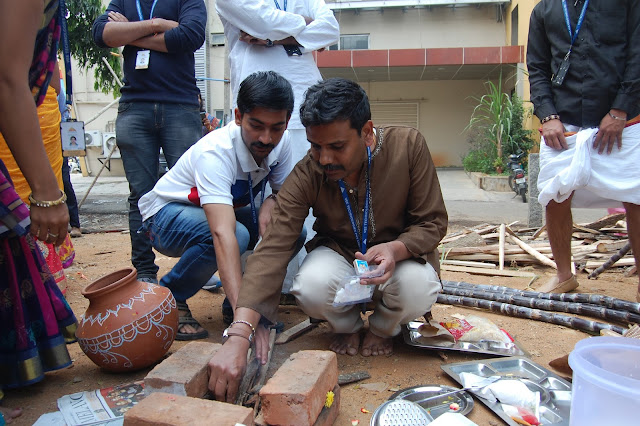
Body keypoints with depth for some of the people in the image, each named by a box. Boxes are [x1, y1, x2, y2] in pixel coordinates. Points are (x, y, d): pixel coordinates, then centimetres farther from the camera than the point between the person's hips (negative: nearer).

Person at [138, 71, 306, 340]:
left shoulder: (281, 142, -15)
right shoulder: (214, 153, -36)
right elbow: (222, 234, -48)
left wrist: (271, 202, -26)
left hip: (228, 209, 6)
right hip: (167, 213, -5)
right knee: (235, 235, -37)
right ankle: (168, 299, -11)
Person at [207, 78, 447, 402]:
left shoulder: (408, 145, -22)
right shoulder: (305, 175, -23)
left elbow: (432, 222, -13)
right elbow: (272, 249, -30)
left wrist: (395, 249, -37)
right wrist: (239, 336, -42)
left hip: (401, 253, 0)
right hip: (339, 254, 1)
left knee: (417, 290, -34)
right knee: (311, 287, -33)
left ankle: (383, 328, 6)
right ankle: (347, 326, 7)